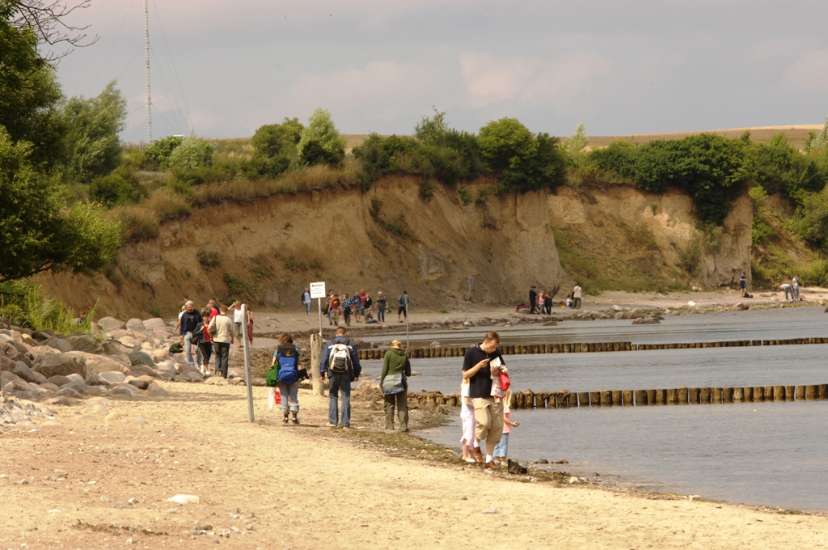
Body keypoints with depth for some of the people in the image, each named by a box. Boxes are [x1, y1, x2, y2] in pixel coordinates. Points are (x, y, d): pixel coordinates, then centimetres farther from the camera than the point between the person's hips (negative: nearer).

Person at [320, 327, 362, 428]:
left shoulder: (330, 344, 3)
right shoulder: (351, 344, 3)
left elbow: (324, 359, 1)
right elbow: (356, 360, 5)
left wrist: (322, 372, 6)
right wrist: (356, 374, 14)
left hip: (333, 374, 0)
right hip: (346, 374, 0)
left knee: (333, 397, 9)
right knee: (346, 397, 4)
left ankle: (333, 421, 5)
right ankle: (345, 422, 1)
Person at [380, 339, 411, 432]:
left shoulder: (389, 354, -4)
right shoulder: (405, 355, 6)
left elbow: (384, 370, -7)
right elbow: (408, 373, 10)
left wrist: (381, 382, 0)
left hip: (389, 380, -2)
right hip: (401, 381, 2)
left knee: (389, 405, 7)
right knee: (402, 405, 8)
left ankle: (389, 426, 6)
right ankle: (403, 426, 2)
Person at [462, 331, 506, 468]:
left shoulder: (496, 353, 10)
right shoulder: (471, 352, -3)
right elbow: (465, 375, -2)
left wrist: (498, 371, -3)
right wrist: (478, 366, -18)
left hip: (494, 395, 5)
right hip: (479, 394, -5)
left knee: (497, 427, 0)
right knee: (484, 422, -20)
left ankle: (489, 458, 8)